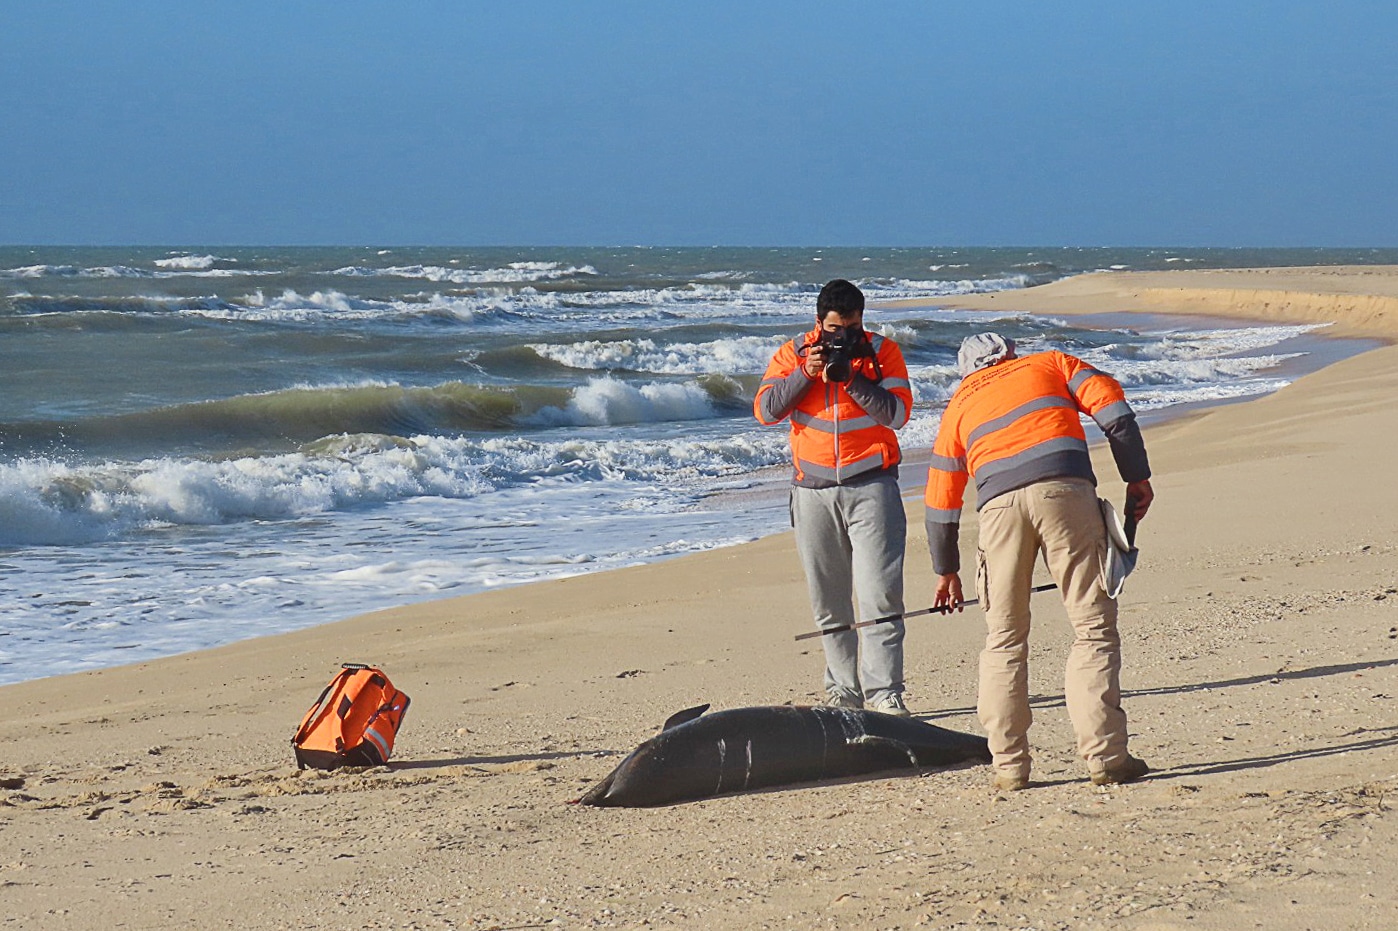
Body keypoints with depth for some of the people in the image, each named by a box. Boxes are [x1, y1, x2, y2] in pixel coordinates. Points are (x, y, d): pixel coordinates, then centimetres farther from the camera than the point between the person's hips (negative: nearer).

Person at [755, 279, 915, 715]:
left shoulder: (882, 352, 2)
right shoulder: (793, 353, 6)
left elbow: (897, 413, -8)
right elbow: (765, 410, -2)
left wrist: (850, 377, -16)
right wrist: (805, 374, -14)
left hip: (871, 485, -2)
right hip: (813, 490, 2)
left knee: (879, 593, -11)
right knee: (828, 601, 5)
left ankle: (883, 691, -12)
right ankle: (843, 689, 12)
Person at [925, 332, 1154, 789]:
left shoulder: (959, 405, 30)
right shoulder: (1049, 364, 27)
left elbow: (940, 500, 31)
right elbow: (1113, 409, 9)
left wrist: (946, 571, 40)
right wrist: (1137, 477, 10)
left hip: (998, 503, 2)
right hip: (1064, 489, -2)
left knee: (1004, 639, 12)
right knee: (1093, 627, 1)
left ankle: (1009, 764, 9)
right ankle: (1105, 756, -7)